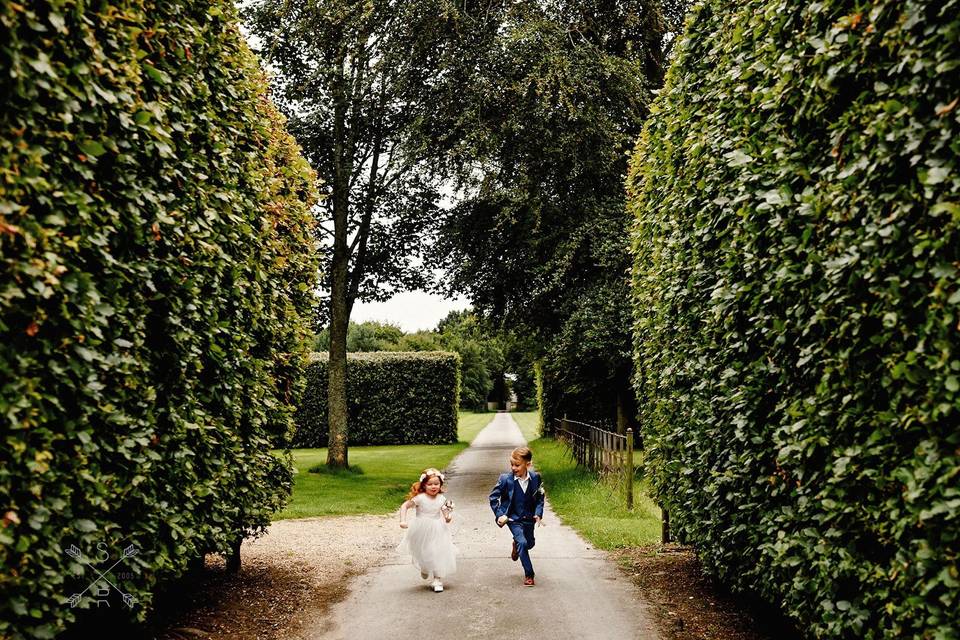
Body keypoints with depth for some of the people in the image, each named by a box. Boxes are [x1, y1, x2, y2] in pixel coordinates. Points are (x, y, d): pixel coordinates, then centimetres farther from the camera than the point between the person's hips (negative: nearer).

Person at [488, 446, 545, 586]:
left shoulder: (536, 478, -11)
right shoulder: (506, 479, -18)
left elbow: (540, 497, 3)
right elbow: (493, 497, -8)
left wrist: (538, 513, -8)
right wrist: (499, 514, -14)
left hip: (529, 518, 4)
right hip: (513, 518, -4)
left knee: (530, 543, 18)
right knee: (522, 542, -17)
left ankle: (516, 545, 54)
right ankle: (528, 575, -3)